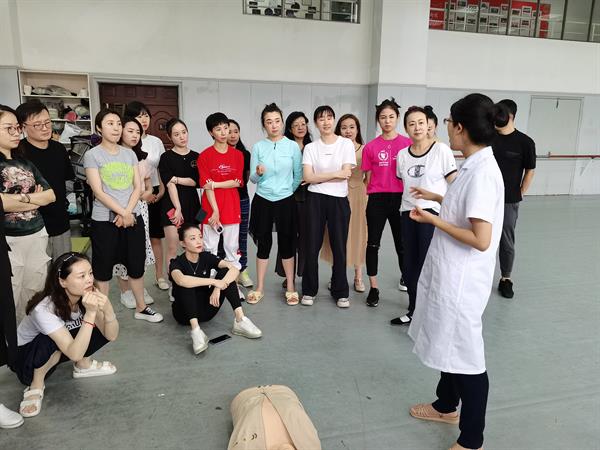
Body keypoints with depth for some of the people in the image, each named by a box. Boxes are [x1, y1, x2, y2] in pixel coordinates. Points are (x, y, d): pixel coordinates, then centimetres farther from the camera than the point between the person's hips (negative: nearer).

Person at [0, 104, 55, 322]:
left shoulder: (25, 162, 13)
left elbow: (51, 195, 8)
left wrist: (23, 198, -8)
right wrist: (35, 198, -8)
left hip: (38, 235, 6)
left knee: (36, 296, 13)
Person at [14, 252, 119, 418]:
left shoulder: (87, 296, -20)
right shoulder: (44, 309, -35)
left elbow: (111, 336, -21)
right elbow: (75, 353, -40)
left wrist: (107, 308, -40)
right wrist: (90, 313, -48)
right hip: (25, 355, -5)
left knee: (104, 326, -18)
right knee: (50, 342, -37)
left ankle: (83, 365, 8)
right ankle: (36, 384, -9)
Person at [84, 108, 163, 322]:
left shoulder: (130, 154, 9)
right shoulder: (92, 155, -3)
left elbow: (137, 187, 4)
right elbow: (98, 192, -10)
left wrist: (127, 212, -10)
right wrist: (122, 213, -14)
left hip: (133, 218, 4)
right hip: (104, 220, -4)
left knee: (136, 265, 11)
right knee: (103, 268, 5)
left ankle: (141, 308, 25)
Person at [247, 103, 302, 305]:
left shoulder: (293, 146, -1)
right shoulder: (258, 147, 1)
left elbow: (298, 176, 4)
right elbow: (253, 178, 0)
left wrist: (287, 190, 5)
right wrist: (258, 173, -20)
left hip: (285, 201, -1)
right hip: (262, 200, 1)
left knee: (286, 243, 6)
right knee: (263, 243, 7)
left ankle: (290, 287, 19)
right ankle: (259, 288, 18)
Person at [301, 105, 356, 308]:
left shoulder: (346, 144, 3)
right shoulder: (310, 148, 6)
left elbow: (346, 174, -7)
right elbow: (308, 177, -6)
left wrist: (319, 176, -6)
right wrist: (335, 174, -9)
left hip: (339, 200, -1)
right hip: (315, 200, 1)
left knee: (339, 247, 4)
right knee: (312, 246, 3)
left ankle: (340, 292, 18)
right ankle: (309, 290, 18)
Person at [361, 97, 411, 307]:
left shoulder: (408, 144, 0)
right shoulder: (371, 147, 2)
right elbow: (368, 177, 8)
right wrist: (371, 196, 3)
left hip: (400, 198, 0)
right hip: (377, 199, 1)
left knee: (402, 243, 10)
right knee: (373, 244, 3)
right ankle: (374, 288, 15)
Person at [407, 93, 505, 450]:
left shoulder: (483, 172, -24)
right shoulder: (475, 165, 5)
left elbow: (481, 239, -27)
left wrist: (433, 220, -18)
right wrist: (434, 197, 23)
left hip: (462, 280, -10)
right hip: (450, 273, 10)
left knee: (465, 355, 6)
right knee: (448, 345, 24)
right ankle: (446, 406, 47)